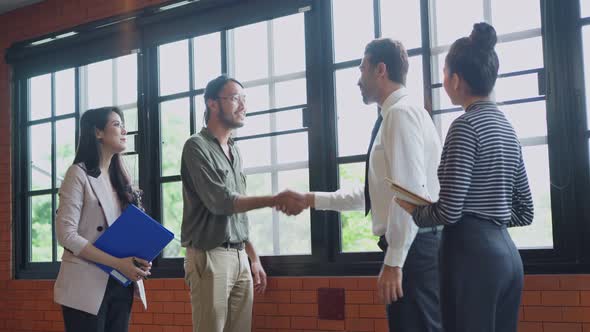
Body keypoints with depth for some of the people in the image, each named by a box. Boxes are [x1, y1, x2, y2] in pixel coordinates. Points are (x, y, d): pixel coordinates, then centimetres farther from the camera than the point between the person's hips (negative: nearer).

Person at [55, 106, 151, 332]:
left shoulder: (120, 177, 16)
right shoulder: (79, 174, -4)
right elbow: (66, 234, -13)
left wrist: (139, 258, -4)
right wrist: (117, 263, -20)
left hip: (121, 284, 6)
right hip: (88, 285, -6)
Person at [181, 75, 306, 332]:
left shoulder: (234, 151, 18)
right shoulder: (197, 146, -6)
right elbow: (220, 202, -15)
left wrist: (253, 258, 16)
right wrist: (275, 200, -19)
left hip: (240, 258, 7)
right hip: (209, 257, -7)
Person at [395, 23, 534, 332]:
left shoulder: (465, 125, -11)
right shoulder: (507, 127, 14)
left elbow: (449, 211, -16)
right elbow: (525, 212, 16)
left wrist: (414, 210, 2)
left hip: (472, 252, -8)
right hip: (506, 253, 9)